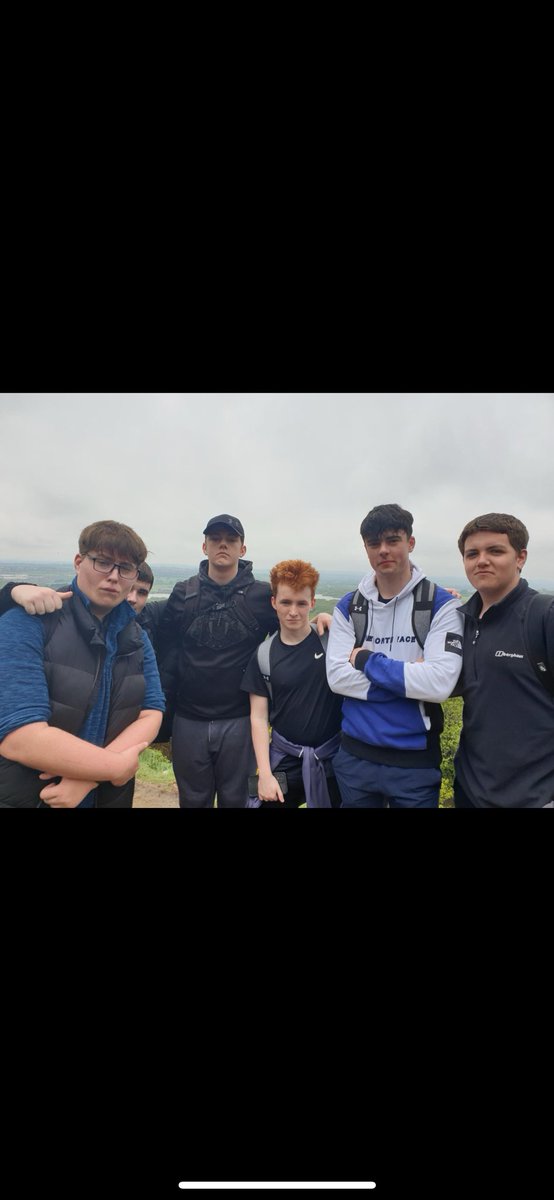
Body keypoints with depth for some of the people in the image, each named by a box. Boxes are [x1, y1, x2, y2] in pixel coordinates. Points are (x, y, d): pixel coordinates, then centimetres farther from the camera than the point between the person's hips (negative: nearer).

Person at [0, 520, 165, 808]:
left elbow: (151, 713, -5)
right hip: (28, 796, -4)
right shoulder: (26, 624, -18)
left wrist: (89, 777, -20)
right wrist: (119, 767, -19)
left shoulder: (136, 638, 1)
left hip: (108, 795, 5)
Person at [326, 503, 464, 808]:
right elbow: (337, 676, -10)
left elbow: (440, 683, -20)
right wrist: (409, 675, -15)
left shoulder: (441, 604, -8)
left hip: (416, 759, -2)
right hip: (355, 754, 3)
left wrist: (367, 660, -14)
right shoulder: (348, 606, 0)